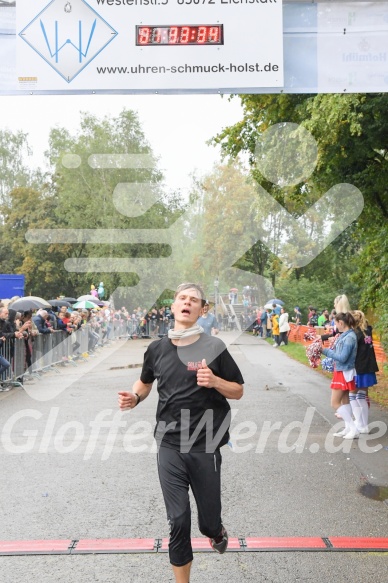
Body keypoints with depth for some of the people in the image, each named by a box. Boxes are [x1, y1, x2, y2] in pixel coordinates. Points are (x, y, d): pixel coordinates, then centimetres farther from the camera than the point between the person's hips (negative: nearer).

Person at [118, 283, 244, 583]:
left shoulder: (213, 347, -6)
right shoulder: (157, 348, 3)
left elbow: (238, 391, 0)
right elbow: (145, 382, 21)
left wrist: (214, 381, -20)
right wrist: (135, 397, 0)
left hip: (205, 447, -1)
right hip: (169, 446, 2)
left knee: (208, 521, 11)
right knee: (178, 521, 4)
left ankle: (217, 531, 48)